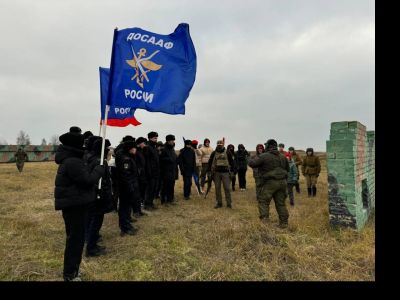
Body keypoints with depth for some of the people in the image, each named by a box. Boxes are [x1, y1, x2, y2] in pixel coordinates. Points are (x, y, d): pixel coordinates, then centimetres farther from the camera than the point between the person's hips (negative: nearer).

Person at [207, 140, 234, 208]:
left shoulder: (227, 153, 1)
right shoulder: (214, 153, 4)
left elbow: (231, 162, 4)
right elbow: (210, 162, 7)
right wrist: (209, 171, 1)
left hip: (225, 172, -2)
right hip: (216, 173, 2)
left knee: (227, 188, -1)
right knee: (217, 188, 6)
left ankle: (229, 203, 9)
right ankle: (219, 203, 17)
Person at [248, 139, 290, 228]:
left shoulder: (264, 156, -9)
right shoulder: (282, 157, 11)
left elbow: (251, 163, -11)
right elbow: (287, 169, 22)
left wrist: (255, 159, 10)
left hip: (271, 183, -6)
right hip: (282, 182, 6)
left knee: (263, 201, 4)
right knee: (281, 203, 12)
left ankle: (264, 219, -4)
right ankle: (284, 222, 16)